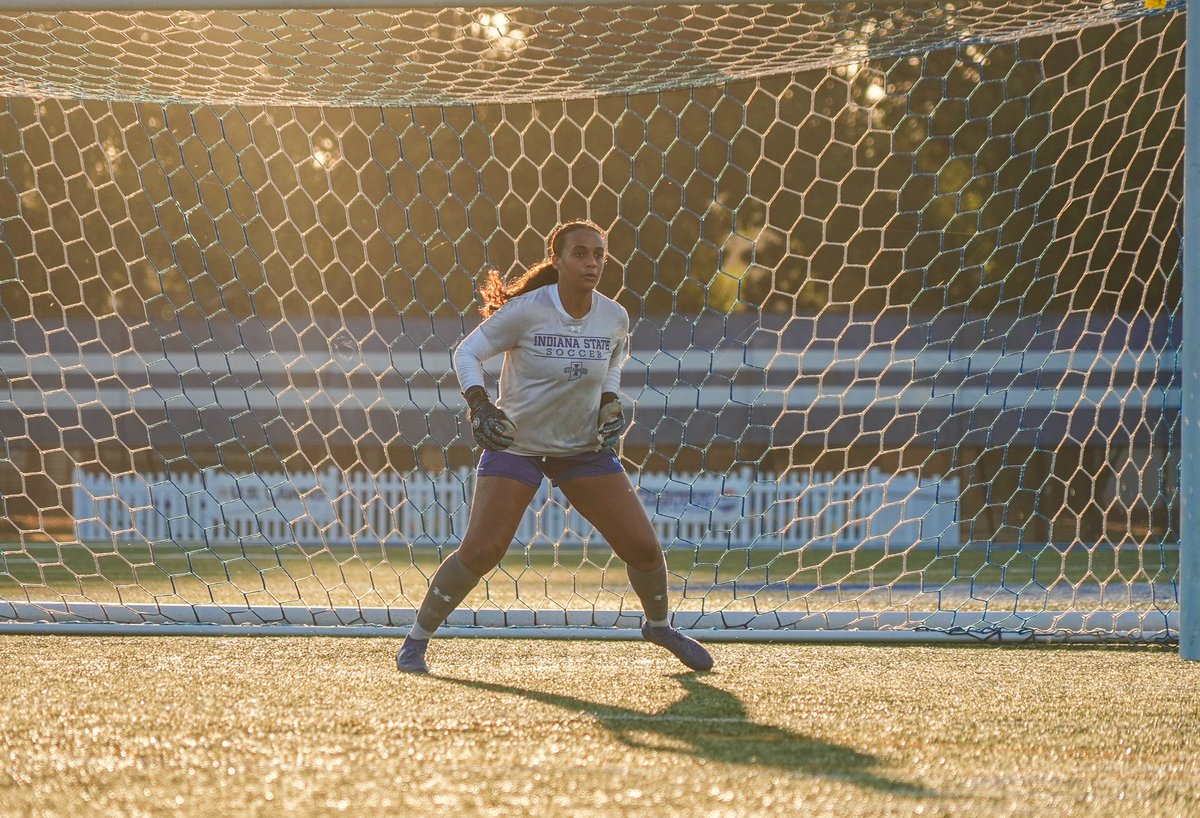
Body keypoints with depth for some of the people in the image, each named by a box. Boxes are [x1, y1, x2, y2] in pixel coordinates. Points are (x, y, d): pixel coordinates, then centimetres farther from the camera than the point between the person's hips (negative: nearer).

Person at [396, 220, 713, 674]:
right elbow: (467, 352, -10)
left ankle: (659, 625, 29)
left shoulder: (615, 318, -5)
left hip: (585, 446, 4)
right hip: (516, 444, -4)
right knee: (480, 551, -16)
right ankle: (416, 640, 1)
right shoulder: (526, 311, -19)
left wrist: (610, 404, -1)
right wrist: (480, 407, -25)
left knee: (643, 546, -1)